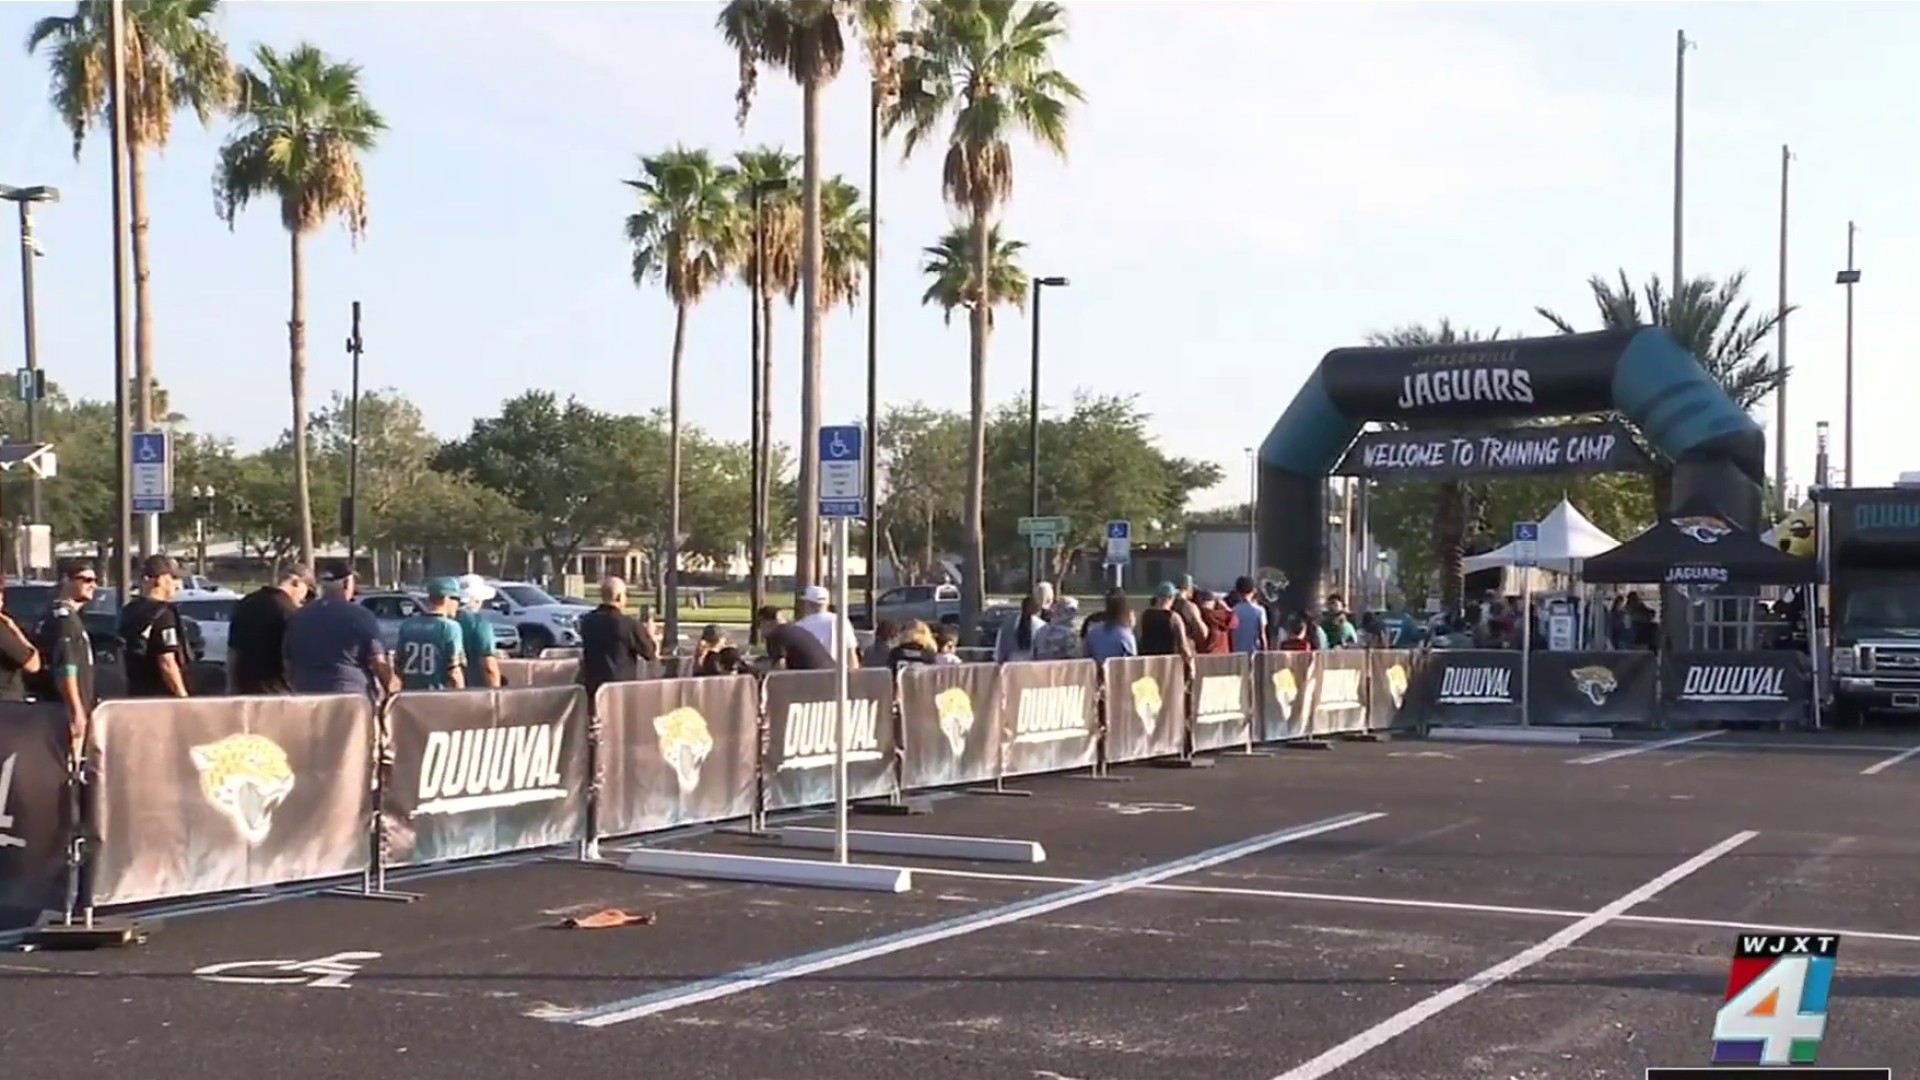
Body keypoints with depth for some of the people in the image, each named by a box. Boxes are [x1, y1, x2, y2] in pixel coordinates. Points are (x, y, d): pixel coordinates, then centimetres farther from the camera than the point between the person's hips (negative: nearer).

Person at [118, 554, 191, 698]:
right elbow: (167, 664, -21)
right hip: (161, 696, -9)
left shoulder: (128, 611, 9)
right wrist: (183, 697, -17)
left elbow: (123, 656, 18)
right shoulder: (162, 613, -17)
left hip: (135, 693, 9)